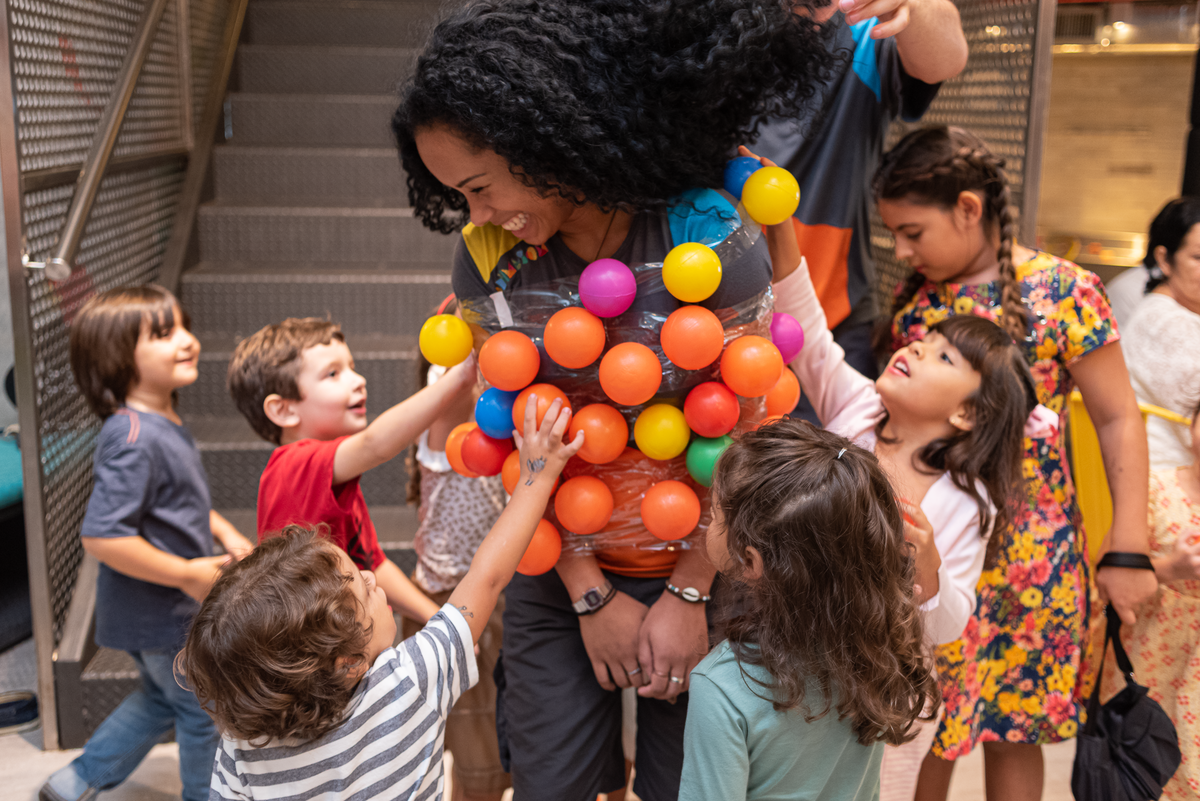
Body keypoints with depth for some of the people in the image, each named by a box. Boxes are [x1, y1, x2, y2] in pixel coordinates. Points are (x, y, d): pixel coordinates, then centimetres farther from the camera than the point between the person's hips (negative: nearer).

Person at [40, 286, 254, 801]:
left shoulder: (163, 424, 3)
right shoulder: (134, 439, -29)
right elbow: (102, 537, -33)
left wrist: (224, 533, 5)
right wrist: (189, 574, -26)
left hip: (163, 610, 10)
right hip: (164, 615, -10)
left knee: (162, 698, 27)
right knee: (207, 712, 11)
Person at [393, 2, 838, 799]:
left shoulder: (712, 239, -20)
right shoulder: (488, 259, -9)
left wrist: (689, 596, -8)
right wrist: (590, 596, -4)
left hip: (696, 567, -2)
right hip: (560, 577, 3)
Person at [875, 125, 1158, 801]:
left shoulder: (1063, 293, -10)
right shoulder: (915, 295, 4)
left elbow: (1119, 421, -5)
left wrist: (1127, 552, -7)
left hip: (1024, 545, -4)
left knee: (1012, 728, 10)